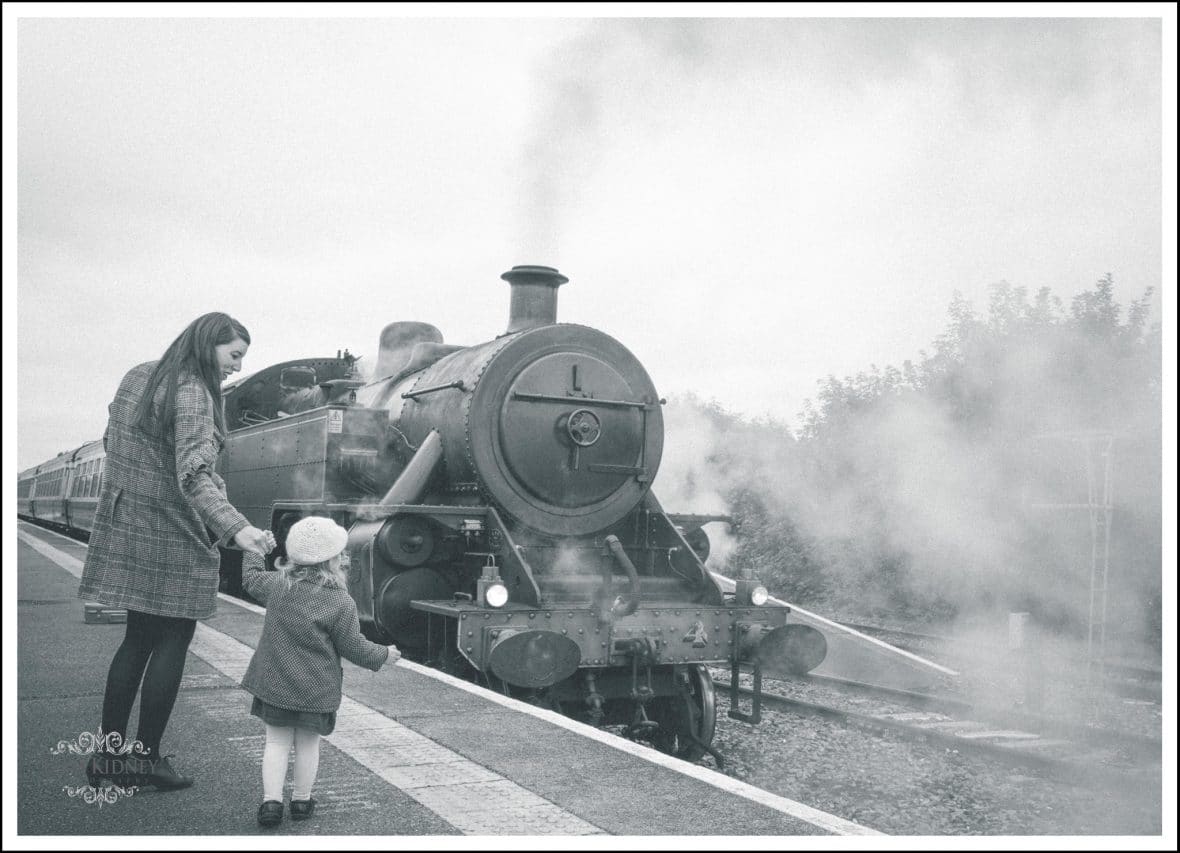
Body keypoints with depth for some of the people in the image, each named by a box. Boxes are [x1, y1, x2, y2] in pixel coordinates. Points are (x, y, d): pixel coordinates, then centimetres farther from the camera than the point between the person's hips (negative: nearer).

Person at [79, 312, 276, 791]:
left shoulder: (137, 376, 10)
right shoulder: (192, 393, -17)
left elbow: (112, 443, 20)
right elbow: (193, 475, -29)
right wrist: (235, 528, -39)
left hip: (125, 526, 8)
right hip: (172, 537, -8)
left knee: (138, 640, 15)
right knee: (172, 644, 3)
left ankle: (108, 753, 18)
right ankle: (147, 759, 8)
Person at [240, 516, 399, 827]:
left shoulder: (277, 585, -4)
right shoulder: (341, 602, -15)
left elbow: (251, 579, 18)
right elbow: (353, 647, -7)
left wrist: (254, 550, 36)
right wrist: (384, 655, 10)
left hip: (275, 682, 3)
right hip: (316, 689, -3)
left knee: (277, 741, 9)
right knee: (308, 743, 12)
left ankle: (271, 800, 2)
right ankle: (301, 800, 23)